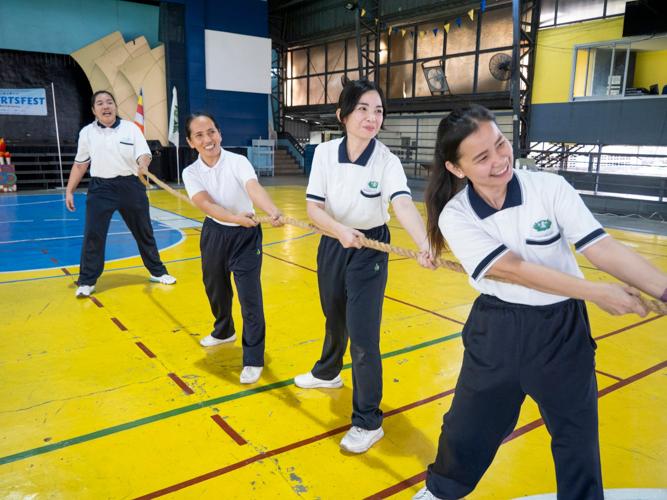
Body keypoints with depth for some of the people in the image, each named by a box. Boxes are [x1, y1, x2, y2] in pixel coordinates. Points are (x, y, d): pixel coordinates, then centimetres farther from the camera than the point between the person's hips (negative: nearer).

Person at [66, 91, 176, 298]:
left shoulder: (131, 128, 2)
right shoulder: (87, 133, 5)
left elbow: (144, 154, -6)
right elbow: (80, 164, 11)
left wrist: (143, 165, -29)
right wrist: (69, 191, 8)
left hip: (131, 187, 0)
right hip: (100, 189, 0)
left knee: (144, 232, 9)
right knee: (92, 234, -6)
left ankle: (157, 272, 26)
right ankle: (87, 282, 7)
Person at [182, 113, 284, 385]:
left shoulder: (238, 162, -17)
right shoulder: (191, 173, -9)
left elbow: (254, 188, -36)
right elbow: (205, 203, -25)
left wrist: (273, 211, -57)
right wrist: (235, 218, -44)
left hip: (246, 235, -4)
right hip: (214, 233, 4)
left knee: (250, 297, -8)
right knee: (215, 289, 20)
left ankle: (253, 359, 6)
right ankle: (224, 331, 50)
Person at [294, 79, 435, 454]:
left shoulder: (387, 161, -18)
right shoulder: (325, 153, -9)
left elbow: (403, 204, -35)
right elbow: (313, 208, -12)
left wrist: (424, 244, -53)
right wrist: (340, 230, -32)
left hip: (370, 250, -4)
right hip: (332, 245, 4)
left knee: (362, 335, -6)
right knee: (334, 319, 24)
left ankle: (368, 422, 12)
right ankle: (328, 373, 54)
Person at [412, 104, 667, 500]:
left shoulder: (550, 188, -11)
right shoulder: (455, 216, -12)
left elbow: (601, 246, -15)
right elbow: (512, 268, -22)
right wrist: (596, 292, -26)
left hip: (563, 330, 0)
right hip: (496, 331, 0)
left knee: (578, 435, 14)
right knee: (467, 428, 14)